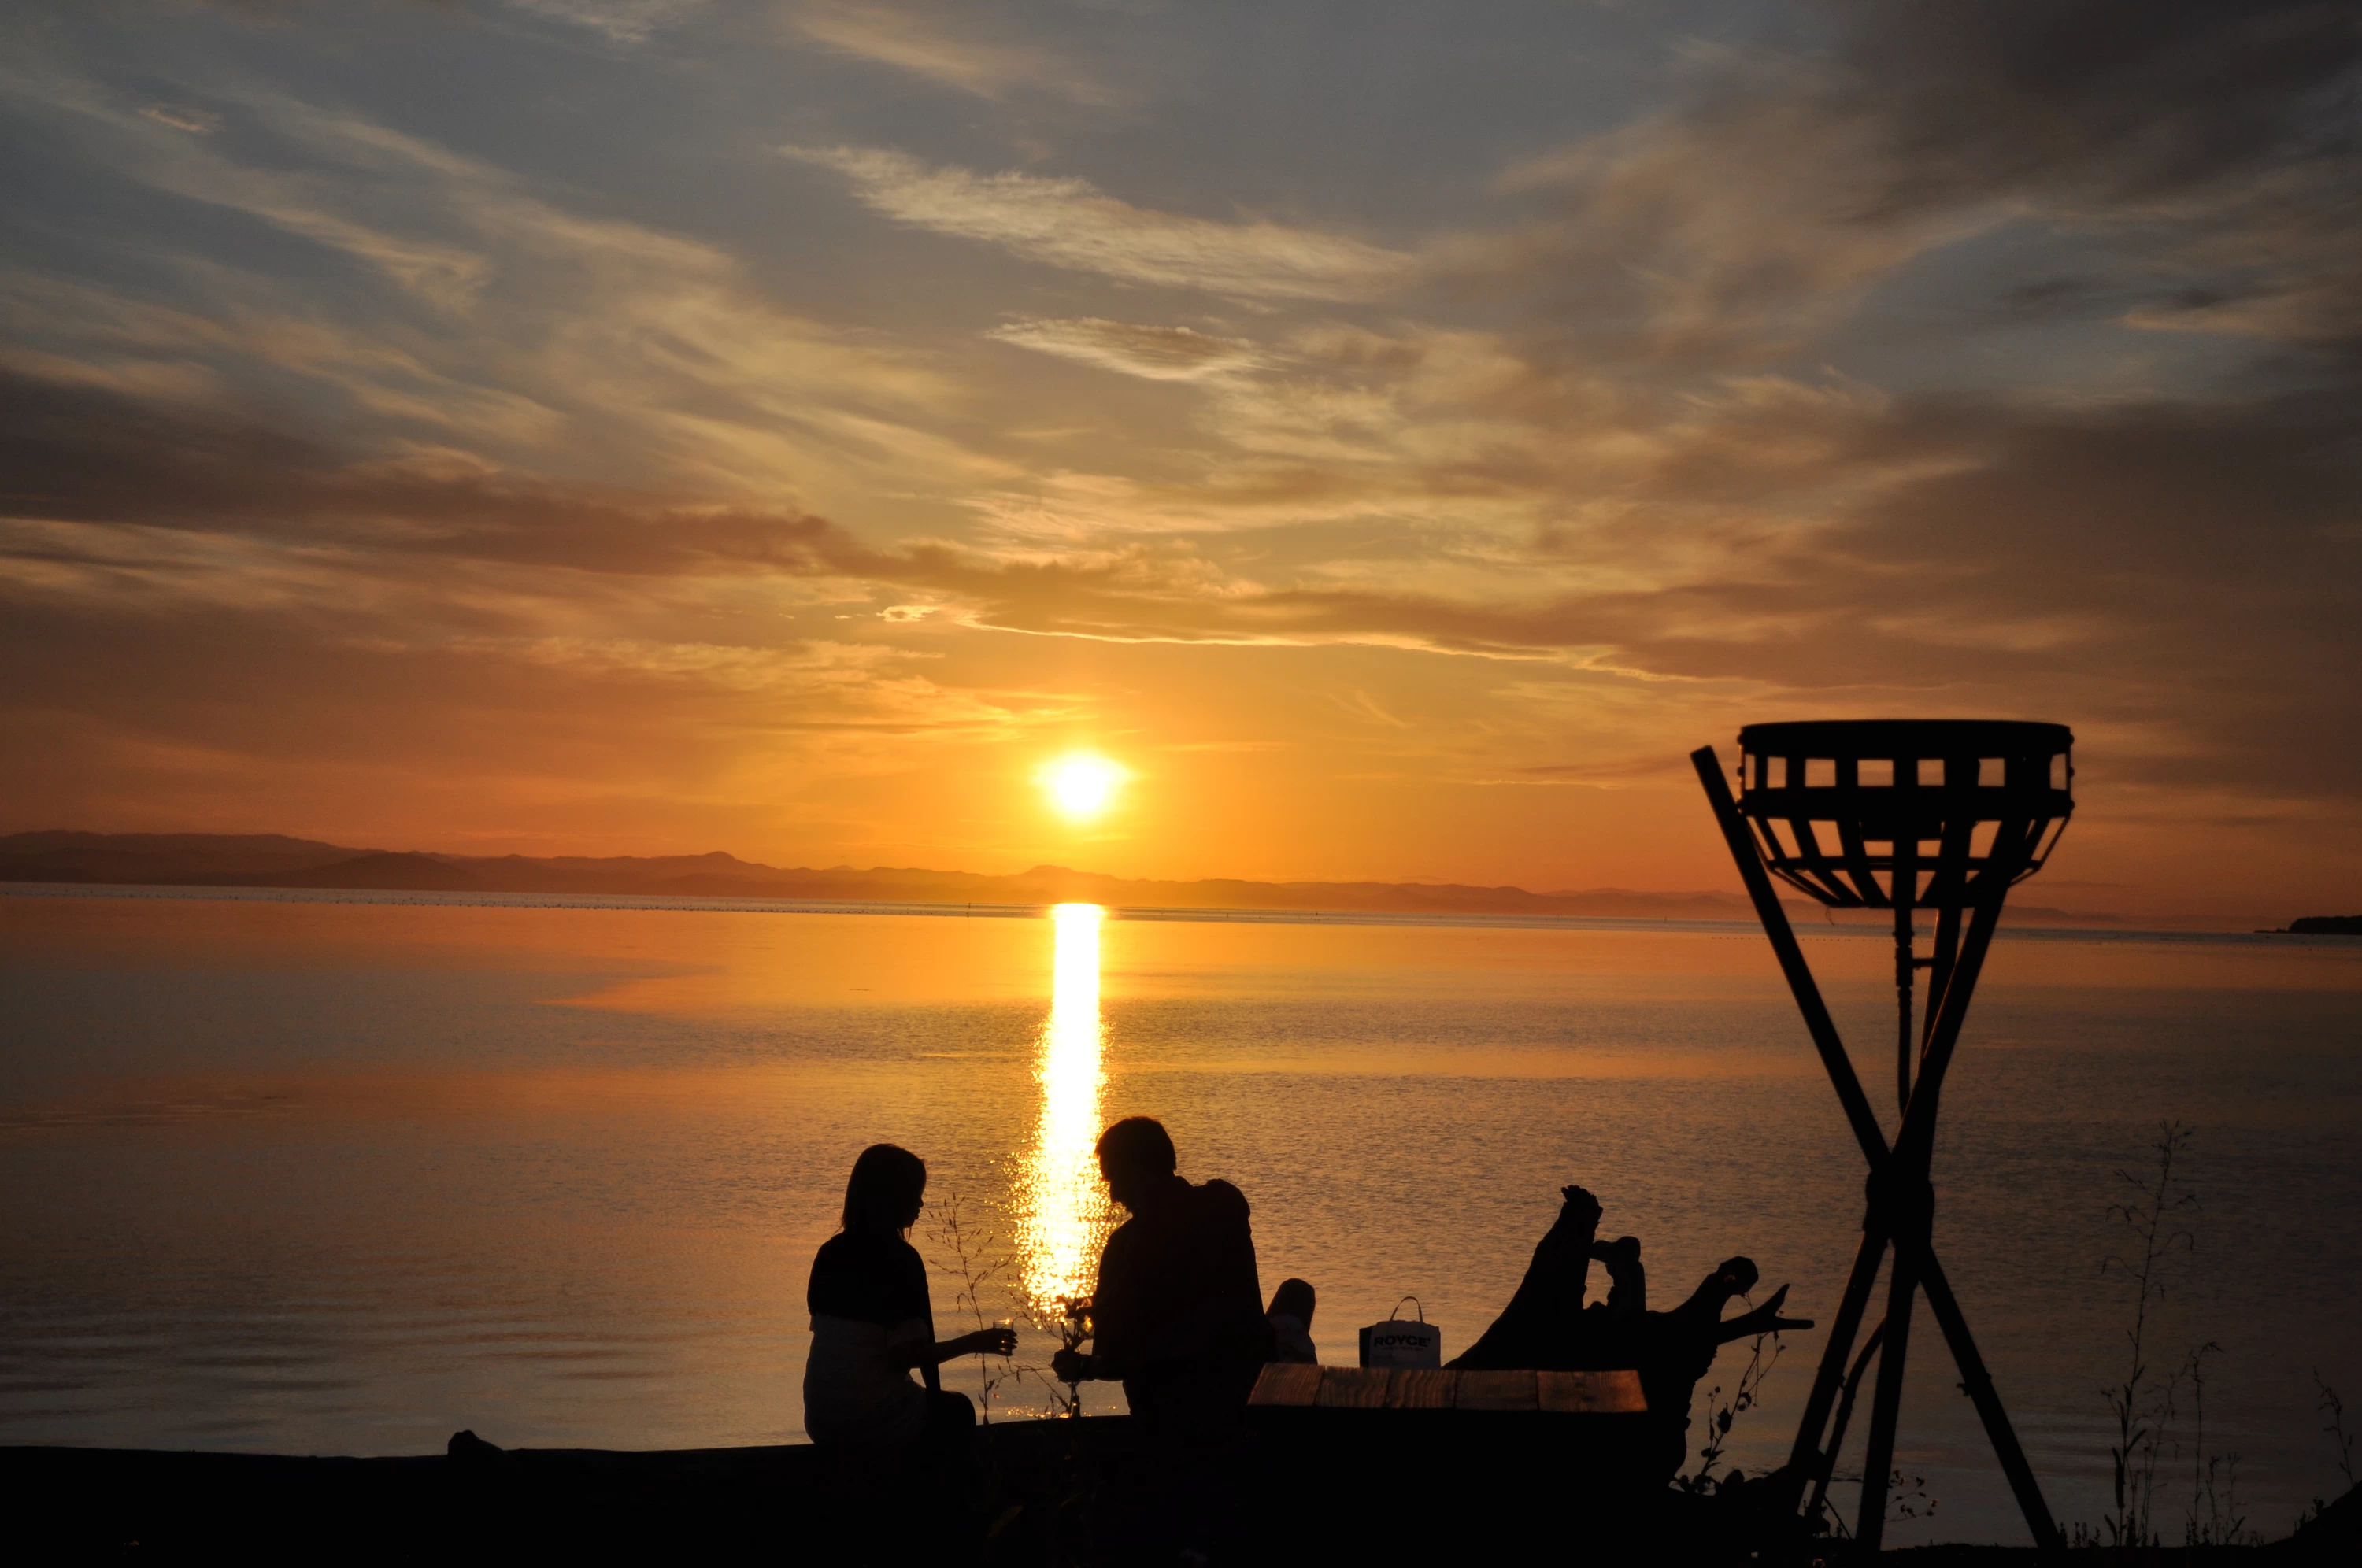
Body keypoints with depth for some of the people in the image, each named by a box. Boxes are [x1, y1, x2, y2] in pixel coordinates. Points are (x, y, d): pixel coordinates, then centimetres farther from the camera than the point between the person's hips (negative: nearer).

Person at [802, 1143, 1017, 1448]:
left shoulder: (830, 1253, 3)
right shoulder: (901, 1258, -17)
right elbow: (906, 1354, -20)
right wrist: (973, 1343, -8)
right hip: (875, 1420, -6)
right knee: (957, 1410, 24)